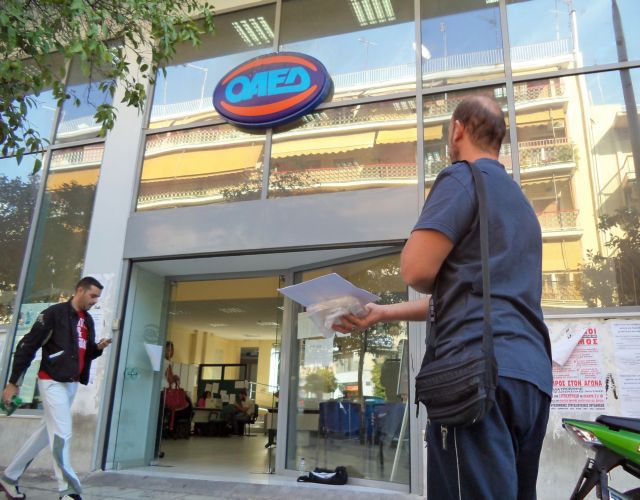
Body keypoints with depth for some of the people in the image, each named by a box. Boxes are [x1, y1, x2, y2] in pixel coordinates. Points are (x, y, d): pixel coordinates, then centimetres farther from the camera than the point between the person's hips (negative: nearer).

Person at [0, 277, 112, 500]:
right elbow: (27, 346, -12)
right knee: (62, 434, -8)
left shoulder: (88, 320, 11)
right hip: (52, 382, -8)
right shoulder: (54, 313, -12)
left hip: (71, 384, 8)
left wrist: (98, 348, -4)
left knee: (47, 432, 15)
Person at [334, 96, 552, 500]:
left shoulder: (462, 177, 1)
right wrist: (382, 314, 25)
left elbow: (417, 271, -12)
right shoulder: (520, 201, 28)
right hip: (532, 375, 9)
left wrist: (421, 240, 13)